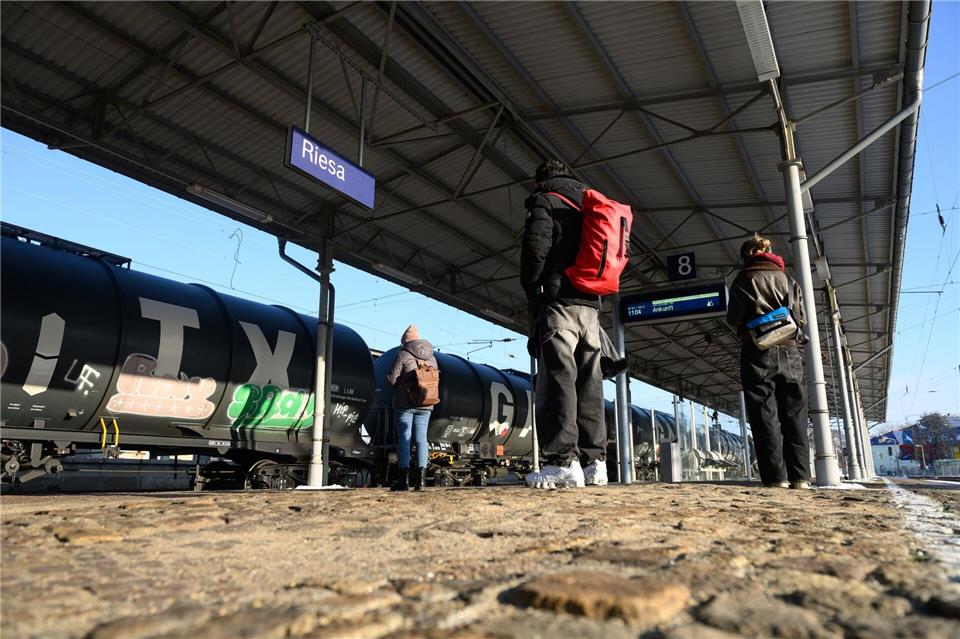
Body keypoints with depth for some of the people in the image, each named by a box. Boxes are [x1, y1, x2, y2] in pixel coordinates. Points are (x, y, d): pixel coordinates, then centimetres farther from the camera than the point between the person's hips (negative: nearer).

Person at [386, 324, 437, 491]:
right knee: (421, 439, 5)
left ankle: (404, 479, -2)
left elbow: (392, 379, -9)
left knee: (404, 439, -1)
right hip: (425, 405, 5)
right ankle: (421, 479, 1)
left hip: (404, 404, -4)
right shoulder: (431, 357, 11)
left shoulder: (403, 354, -6)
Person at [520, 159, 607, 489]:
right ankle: (594, 461, 5)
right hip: (591, 304, 7)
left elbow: (535, 249, -12)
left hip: (559, 302, -7)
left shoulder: (545, 201, 2)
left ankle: (562, 462, -14)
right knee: (589, 384, 5)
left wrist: (531, 290, -1)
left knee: (558, 379, -10)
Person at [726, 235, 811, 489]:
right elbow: (800, 318, 9)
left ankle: (776, 476, -6)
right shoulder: (787, 279, 13)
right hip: (789, 352, 4)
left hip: (758, 354, -3)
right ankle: (800, 476, 2)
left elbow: (734, 319, -3)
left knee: (765, 416, -3)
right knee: (794, 415, 6)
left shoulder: (744, 280, 2)